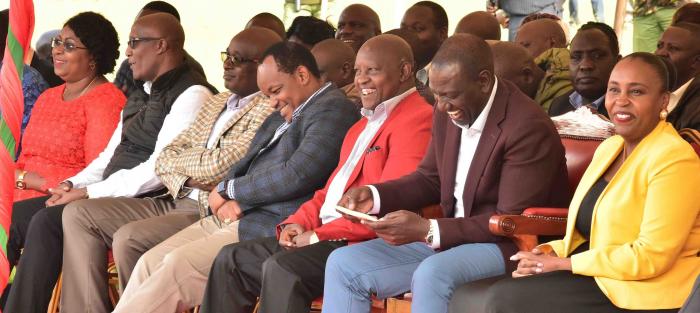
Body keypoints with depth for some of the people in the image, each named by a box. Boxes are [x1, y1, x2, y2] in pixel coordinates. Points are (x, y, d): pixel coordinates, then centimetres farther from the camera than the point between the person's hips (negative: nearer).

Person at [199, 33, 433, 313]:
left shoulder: (417, 119, -10)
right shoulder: (365, 122, 25)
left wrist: (319, 235, -14)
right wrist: (298, 223, 6)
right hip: (327, 235, 10)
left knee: (281, 268, -30)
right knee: (231, 260, 3)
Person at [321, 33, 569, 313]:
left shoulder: (529, 128, -21)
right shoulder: (447, 112, 3)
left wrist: (429, 231, -27)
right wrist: (374, 196, -1)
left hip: (510, 247, -8)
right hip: (450, 236, 8)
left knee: (431, 274, -37)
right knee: (343, 264, -2)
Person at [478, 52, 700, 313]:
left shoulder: (674, 160, -15)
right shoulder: (609, 147, 13)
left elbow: (652, 257, -20)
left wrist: (562, 264, -14)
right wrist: (555, 252, -2)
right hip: (600, 272, 8)